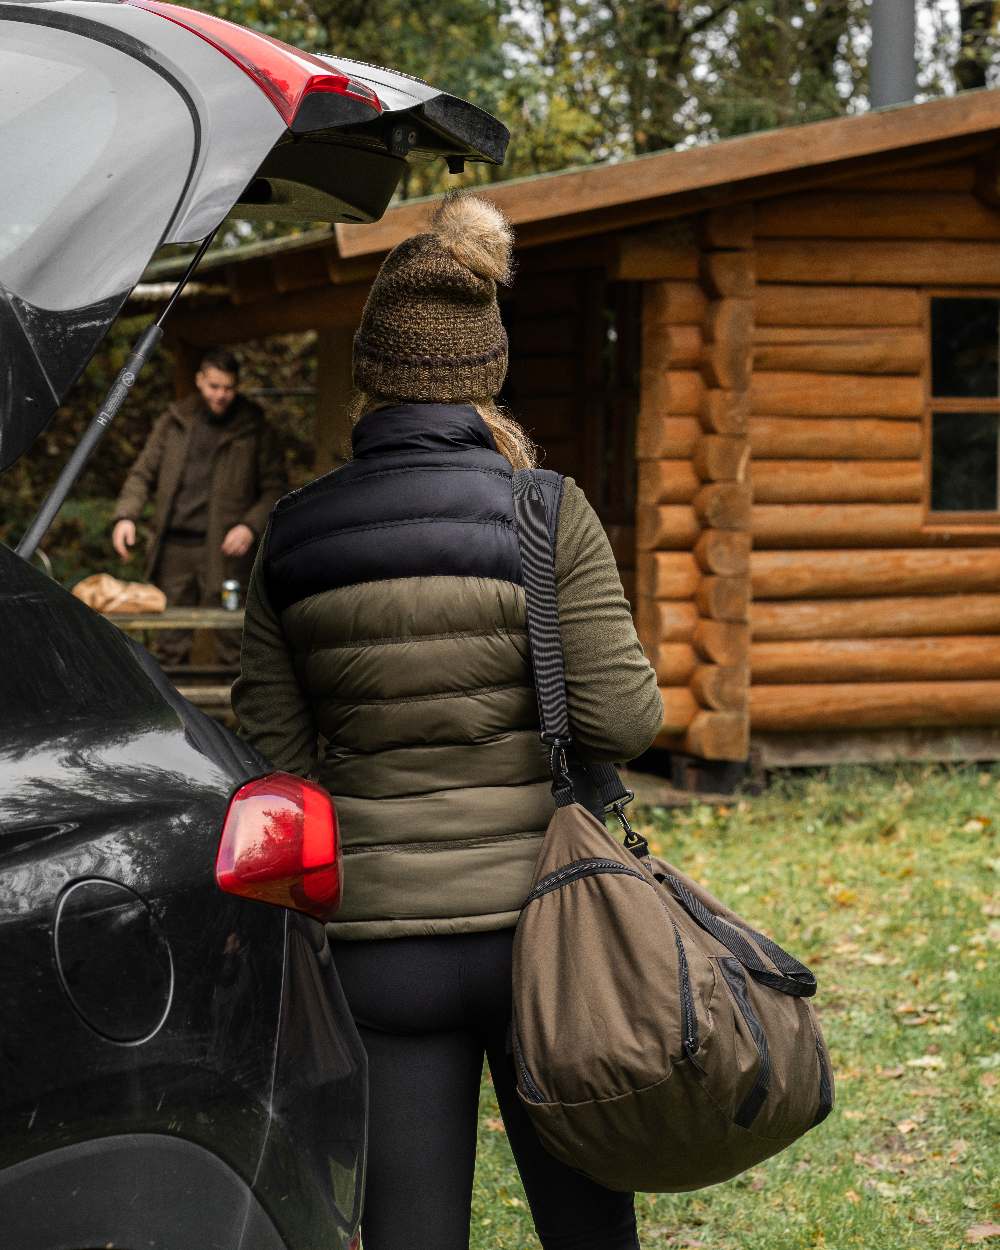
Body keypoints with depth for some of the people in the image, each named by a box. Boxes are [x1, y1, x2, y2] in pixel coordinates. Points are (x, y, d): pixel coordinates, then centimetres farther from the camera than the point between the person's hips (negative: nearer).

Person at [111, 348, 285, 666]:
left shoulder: (253, 428, 4)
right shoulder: (174, 422, 10)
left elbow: (274, 488, 6)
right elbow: (143, 473, 14)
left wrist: (251, 526, -10)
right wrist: (126, 516, -3)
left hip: (223, 549, -3)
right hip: (174, 547, 3)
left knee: (229, 642, -5)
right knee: (172, 641, 7)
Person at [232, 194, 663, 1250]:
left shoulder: (293, 539, 0)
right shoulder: (546, 516, -7)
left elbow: (273, 757, 1)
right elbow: (622, 721, -11)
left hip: (382, 943, 1)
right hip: (540, 925, -1)